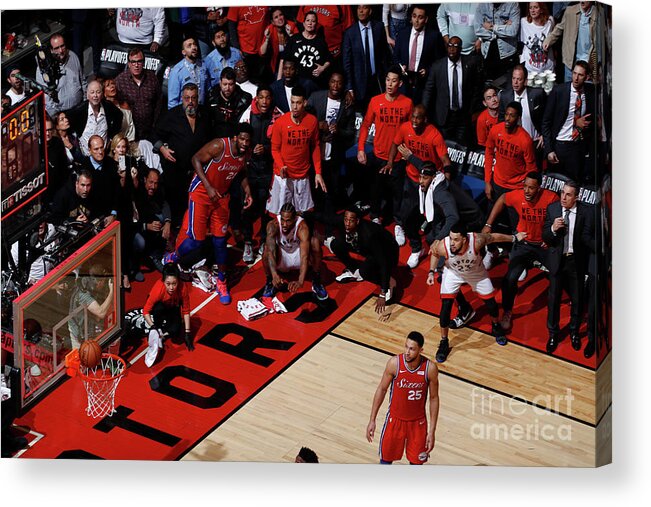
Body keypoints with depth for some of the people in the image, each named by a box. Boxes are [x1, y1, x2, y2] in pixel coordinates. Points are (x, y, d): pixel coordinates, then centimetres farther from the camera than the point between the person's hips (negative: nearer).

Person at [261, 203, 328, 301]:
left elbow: (304, 256, -42)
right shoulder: (273, 225, -28)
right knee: (267, 248, -33)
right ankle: (269, 282, -7)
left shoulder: (302, 227, -31)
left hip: (297, 255, 0)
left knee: (315, 241, -29)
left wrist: (300, 281, -56)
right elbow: (270, 251, -39)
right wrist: (274, 275, -56)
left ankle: (317, 282, -13)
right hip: (281, 259, 0)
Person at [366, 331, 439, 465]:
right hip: (395, 419, 0)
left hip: (418, 422, 0)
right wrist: (372, 420, -4)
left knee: (416, 461, 11)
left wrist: (432, 431, -7)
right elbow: (382, 389, -6)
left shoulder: (430, 368, -21)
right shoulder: (394, 363, -21)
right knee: (386, 459, 12)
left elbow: (434, 398, -7)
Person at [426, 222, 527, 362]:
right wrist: (431, 272, -15)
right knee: (445, 307, -11)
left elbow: (494, 237, -19)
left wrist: (515, 238, -5)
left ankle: (496, 327, 41)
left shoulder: (476, 241, -41)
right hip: (453, 273, 0)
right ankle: (444, 343, 10)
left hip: (476, 272, 0)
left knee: (491, 303, 7)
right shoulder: (442, 246, -38)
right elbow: (434, 253, -10)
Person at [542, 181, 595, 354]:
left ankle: (574, 332, 35)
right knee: (553, 298, 10)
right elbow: (545, 237, -6)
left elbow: (587, 237, -18)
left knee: (577, 299, 13)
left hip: (577, 261, -1)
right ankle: (553, 334, 28)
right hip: (557, 260, 1)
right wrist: (553, 229, -27)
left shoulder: (587, 212, -14)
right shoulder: (552, 209, -8)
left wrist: (599, 248, -38)